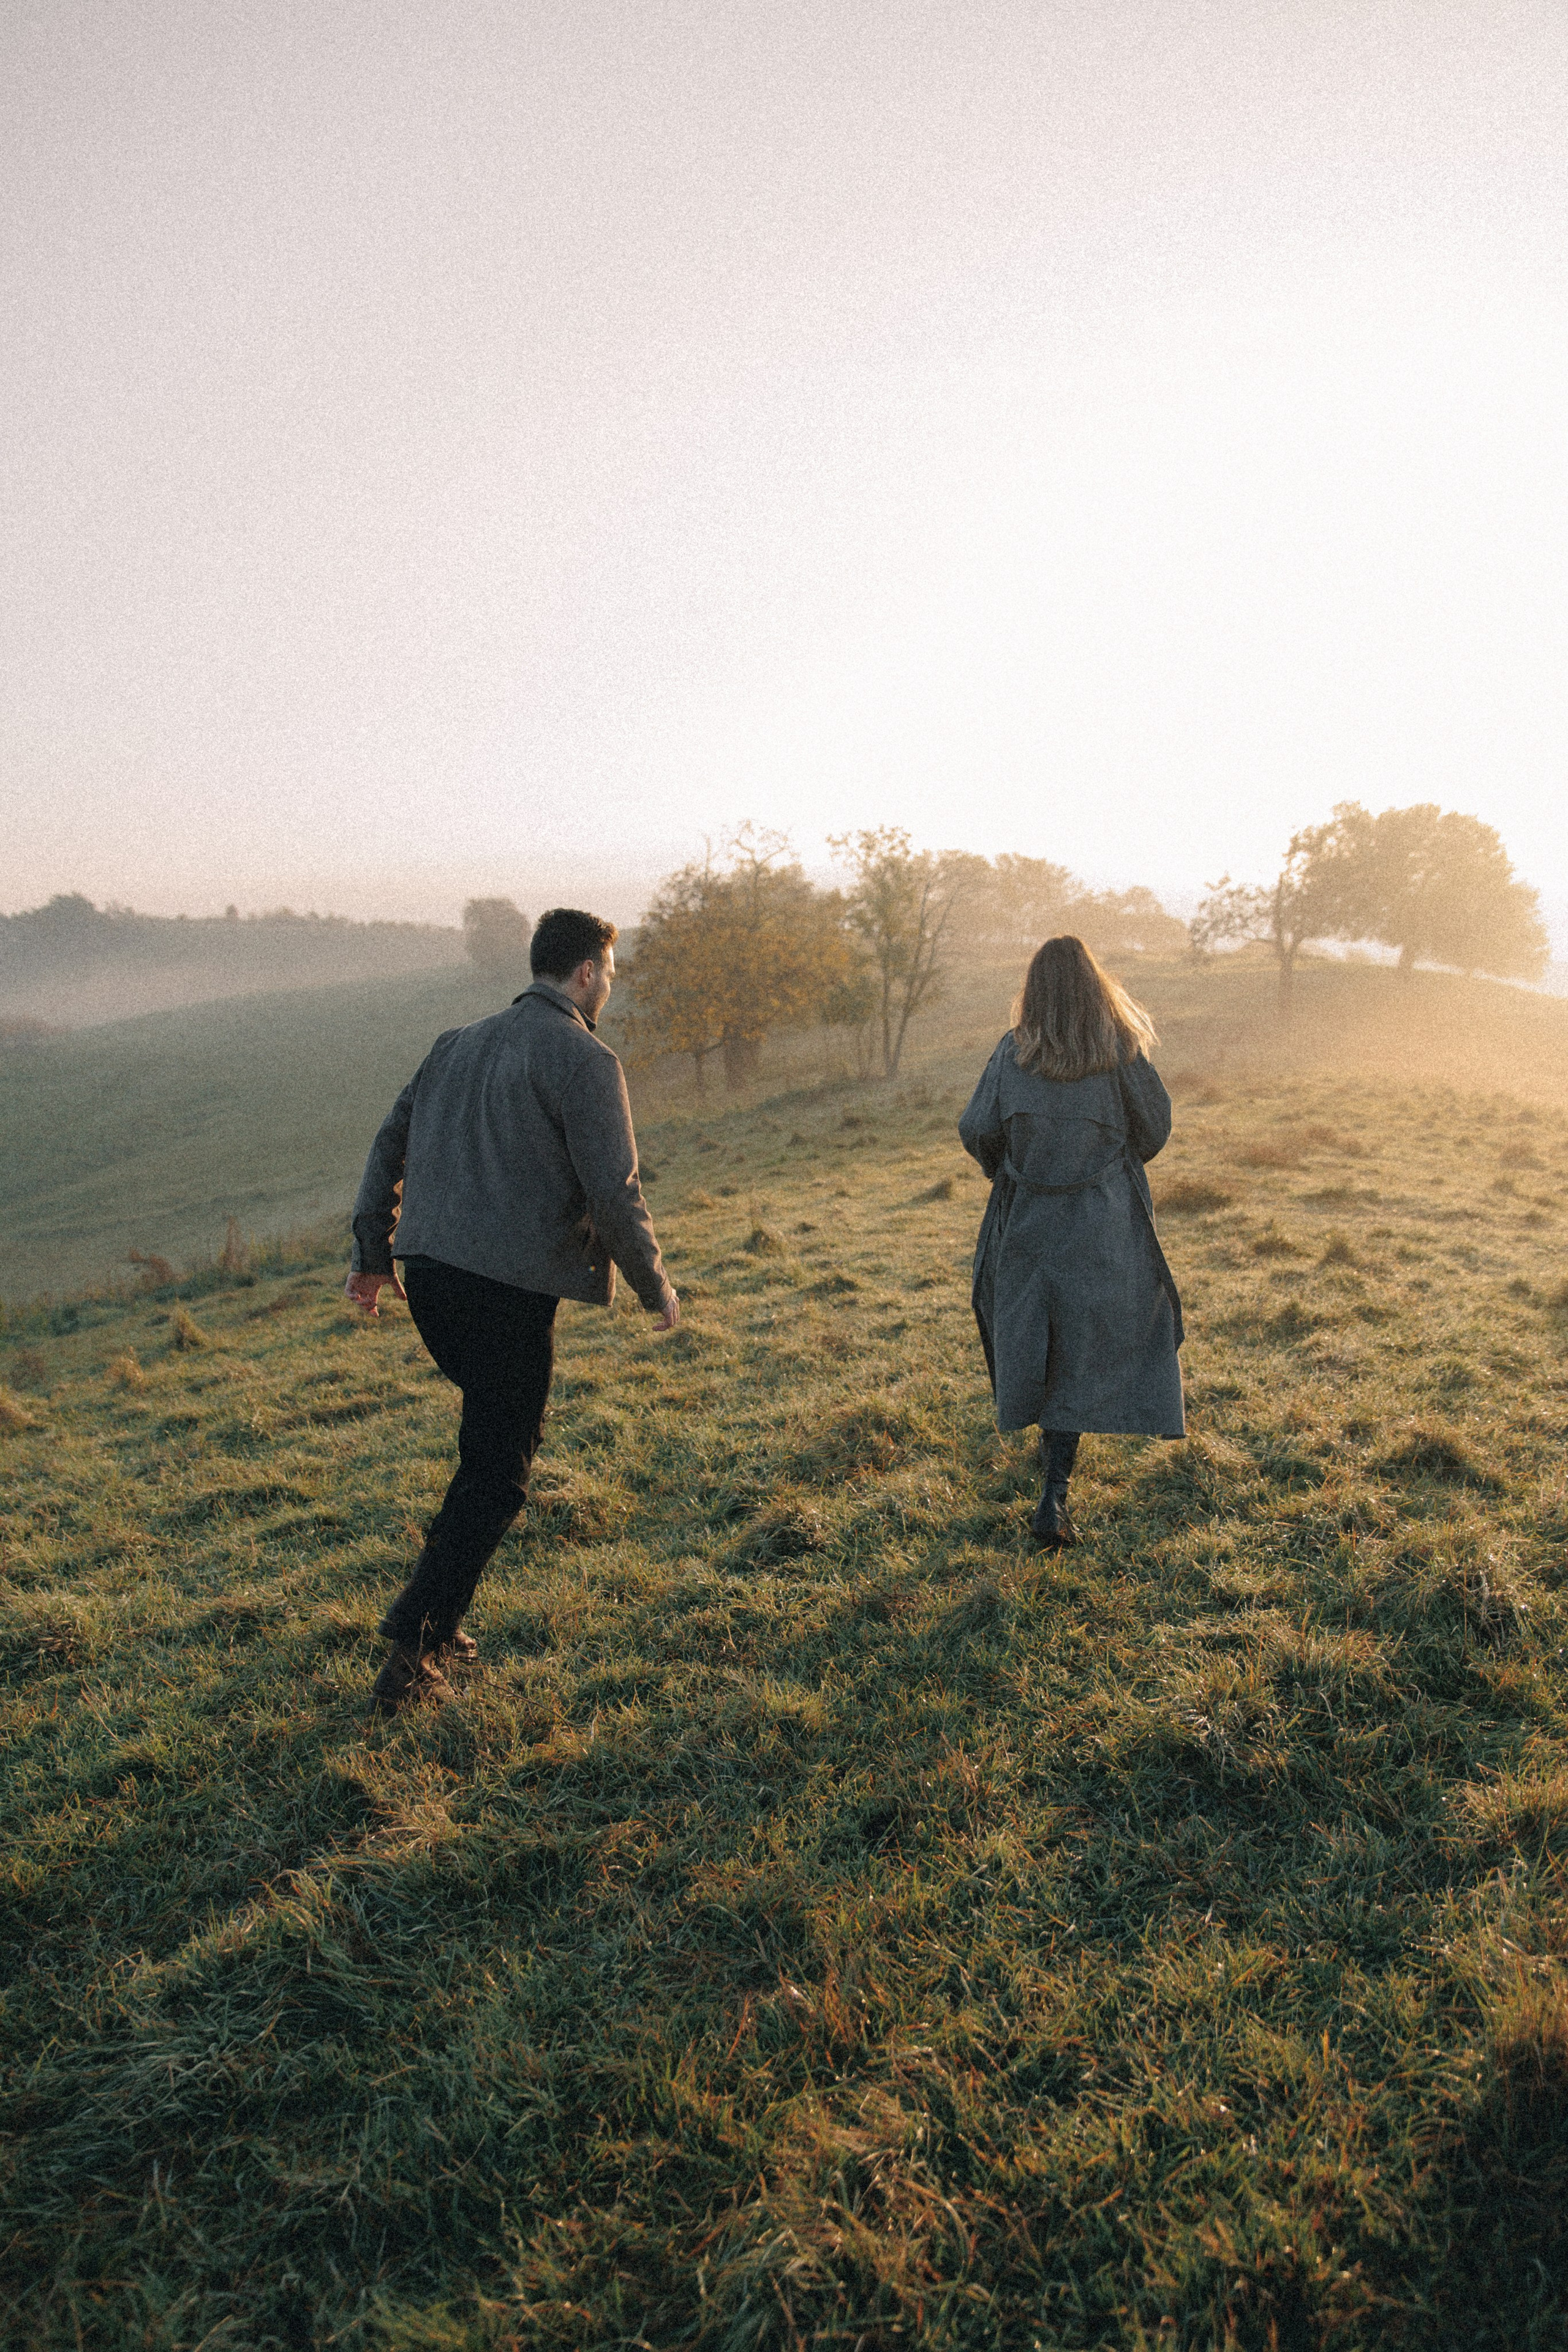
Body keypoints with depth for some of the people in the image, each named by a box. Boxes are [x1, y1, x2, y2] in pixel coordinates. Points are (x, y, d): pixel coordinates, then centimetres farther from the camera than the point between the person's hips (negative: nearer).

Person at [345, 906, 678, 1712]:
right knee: (496, 1475, 6)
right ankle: (413, 1648, 7)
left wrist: (372, 1254, 25)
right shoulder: (584, 1060, -8)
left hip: (430, 1276, 8)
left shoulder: (458, 1042, 15)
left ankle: (439, 1619, 28)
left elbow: (389, 1143, 18)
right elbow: (613, 1192, -13)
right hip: (509, 1289, -8)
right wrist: (655, 1286, 1)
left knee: (499, 1436, 24)